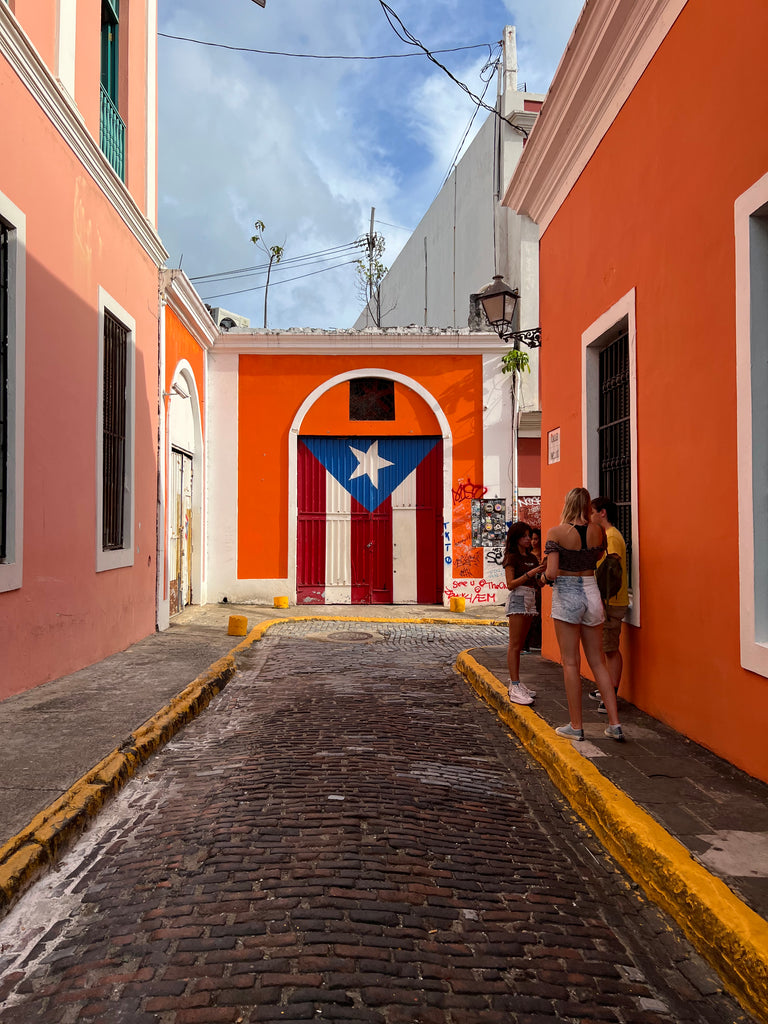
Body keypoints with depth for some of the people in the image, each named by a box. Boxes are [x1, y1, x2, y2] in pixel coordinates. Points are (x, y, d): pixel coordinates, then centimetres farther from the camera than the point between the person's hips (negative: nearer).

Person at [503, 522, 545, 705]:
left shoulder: (532, 557, 15)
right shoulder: (512, 557, -6)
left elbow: (538, 583, 15)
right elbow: (510, 584, -13)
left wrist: (542, 571, -3)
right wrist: (530, 573, -20)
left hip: (530, 600, 8)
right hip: (517, 599, -8)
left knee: (520, 645, 10)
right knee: (515, 645, -9)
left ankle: (515, 683, 15)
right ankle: (515, 688, -11)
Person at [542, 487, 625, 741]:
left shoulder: (556, 533, -12)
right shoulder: (597, 531, 1)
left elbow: (552, 573, -18)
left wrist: (544, 577, 4)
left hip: (566, 596, -4)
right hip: (592, 593, 4)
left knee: (571, 662, 4)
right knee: (597, 661, 12)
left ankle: (576, 726, 9)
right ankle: (614, 723, 11)